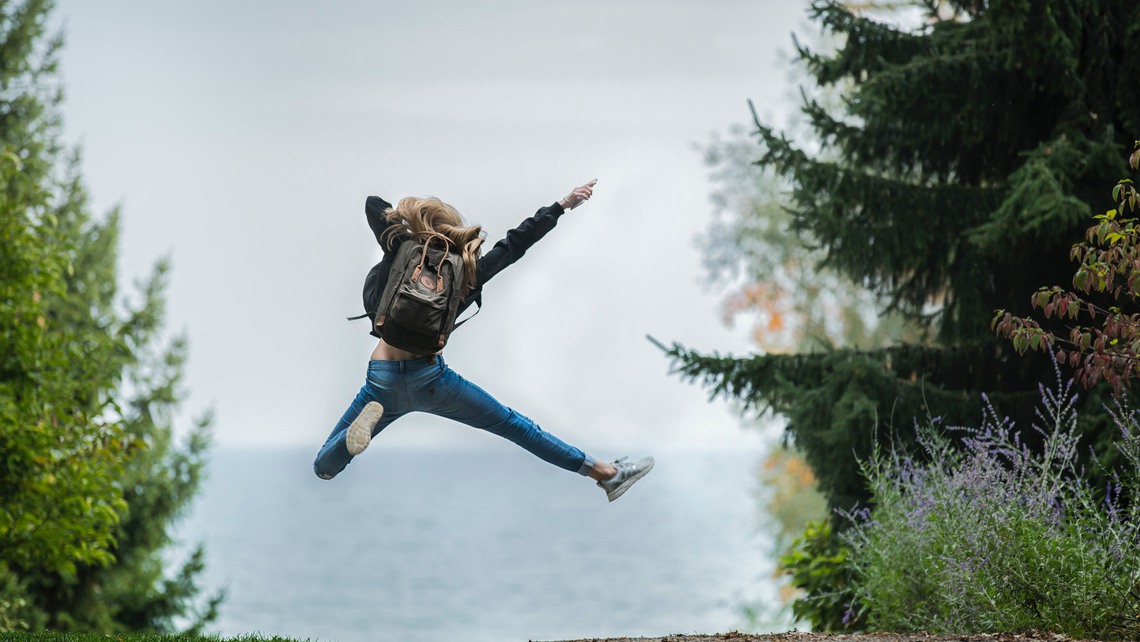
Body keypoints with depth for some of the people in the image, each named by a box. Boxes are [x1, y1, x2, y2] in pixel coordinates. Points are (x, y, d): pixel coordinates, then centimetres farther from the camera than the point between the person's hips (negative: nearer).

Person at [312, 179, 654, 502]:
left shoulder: (399, 259, -2)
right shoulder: (468, 273, 0)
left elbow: (373, 204, 10)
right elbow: (515, 243, 11)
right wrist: (562, 205, 20)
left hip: (383, 382, -1)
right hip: (431, 379, 1)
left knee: (324, 468, 6)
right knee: (513, 425, 16)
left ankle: (367, 418, -24)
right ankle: (606, 473, 19)